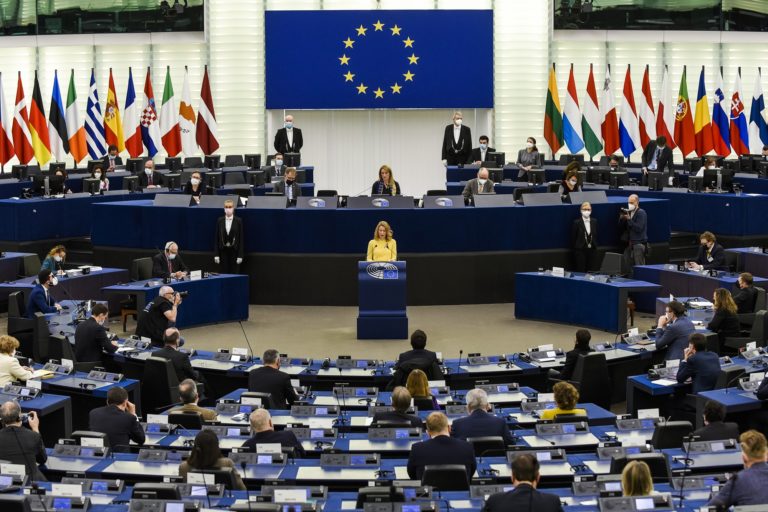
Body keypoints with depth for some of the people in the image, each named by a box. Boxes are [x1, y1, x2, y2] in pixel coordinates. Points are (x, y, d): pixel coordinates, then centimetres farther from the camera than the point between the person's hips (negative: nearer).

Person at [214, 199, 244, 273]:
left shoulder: (238, 221, -2)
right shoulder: (220, 220, 4)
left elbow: (241, 238, -3)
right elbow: (217, 238, 5)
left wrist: (240, 255, -8)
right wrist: (216, 254, -1)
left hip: (234, 251, -2)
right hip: (223, 251, 2)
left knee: (234, 273, 0)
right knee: (224, 273, 3)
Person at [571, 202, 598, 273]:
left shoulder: (594, 221, 6)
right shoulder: (577, 222, -8)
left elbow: (596, 235, 12)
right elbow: (573, 238, -4)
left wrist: (594, 245, 6)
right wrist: (574, 249, -3)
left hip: (592, 250, 4)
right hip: (580, 251, -4)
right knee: (580, 272, -2)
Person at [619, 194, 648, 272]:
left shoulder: (641, 213, -6)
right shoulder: (628, 212, 13)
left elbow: (639, 228, -17)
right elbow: (622, 227, 13)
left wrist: (629, 219, -20)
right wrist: (621, 218, -4)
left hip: (639, 243, -7)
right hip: (630, 243, 7)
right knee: (628, 266, 5)